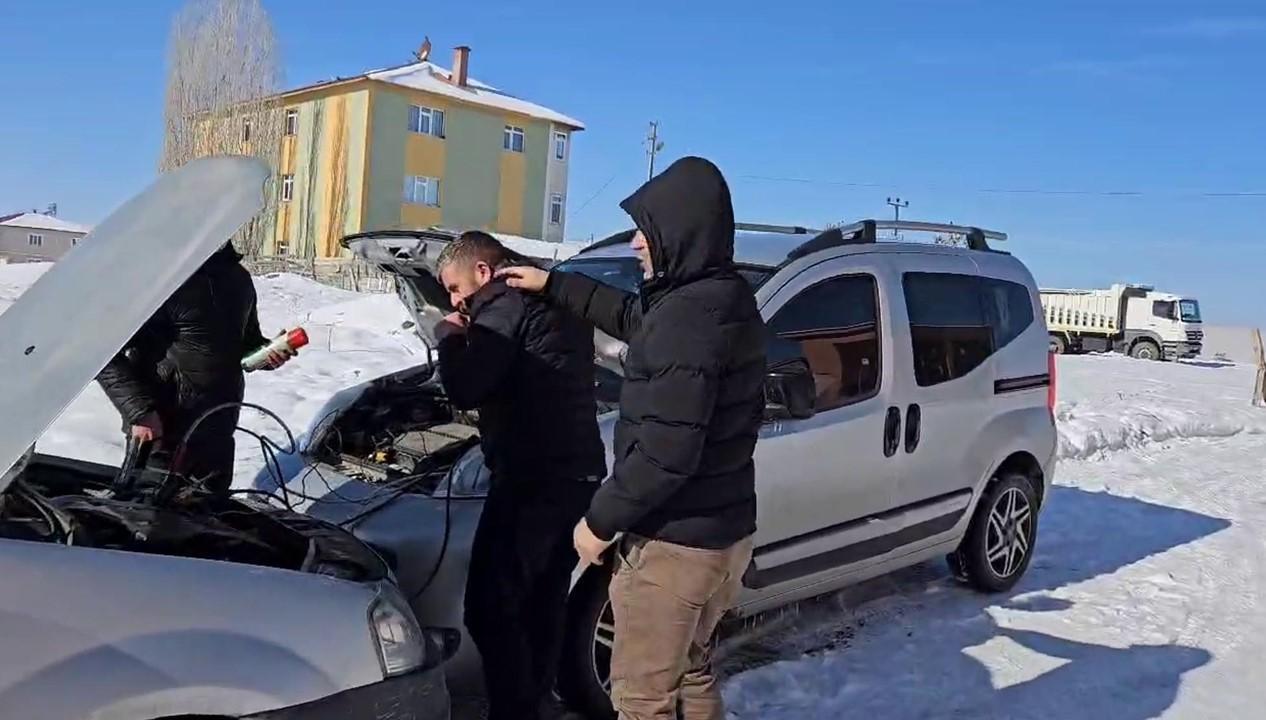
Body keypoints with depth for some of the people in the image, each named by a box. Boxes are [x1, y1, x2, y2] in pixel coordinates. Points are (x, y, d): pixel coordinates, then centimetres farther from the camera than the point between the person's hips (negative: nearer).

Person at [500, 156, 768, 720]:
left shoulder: (687, 314, -25)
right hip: (728, 532, 10)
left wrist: (600, 520, -15)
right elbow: (633, 318, 23)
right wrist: (554, 285, 24)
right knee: (690, 669, 26)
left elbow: (666, 453, -28)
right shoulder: (727, 297, 6)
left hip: (674, 543, -10)